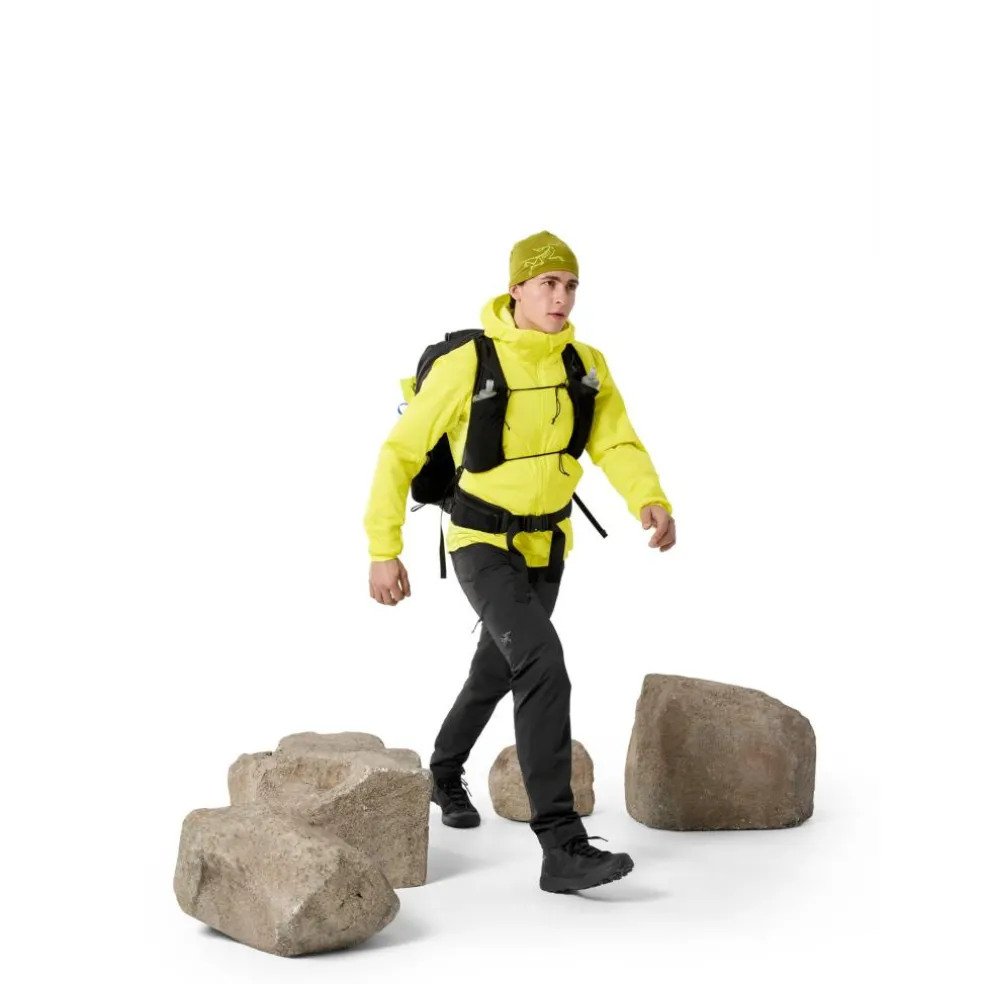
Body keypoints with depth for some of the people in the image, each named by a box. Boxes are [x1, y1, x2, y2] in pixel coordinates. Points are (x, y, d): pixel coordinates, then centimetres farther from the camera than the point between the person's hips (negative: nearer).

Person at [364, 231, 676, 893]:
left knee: (498, 670, 25)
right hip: (483, 546, -6)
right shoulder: (465, 366, -21)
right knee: (544, 665, -28)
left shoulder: (588, 366, -6)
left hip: (546, 545, 7)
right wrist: (384, 552, -17)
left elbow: (620, 450, -14)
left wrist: (653, 504, -36)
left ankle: (446, 772, 56)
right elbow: (399, 454, -13)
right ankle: (562, 847, -27)